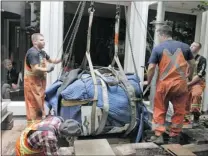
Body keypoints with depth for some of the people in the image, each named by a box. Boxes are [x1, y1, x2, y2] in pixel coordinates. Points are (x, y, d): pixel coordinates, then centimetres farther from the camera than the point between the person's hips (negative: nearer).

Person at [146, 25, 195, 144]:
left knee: (159, 110, 12)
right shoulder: (184, 46, 6)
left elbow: (151, 68, -6)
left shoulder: (158, 48, -2)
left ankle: (158, 135, 13)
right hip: (180, 83, 2)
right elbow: (192, 64, 11)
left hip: (164, 84, -1)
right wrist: (189, 76, 29)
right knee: (179, 110, 13)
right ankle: (174, 136, 20)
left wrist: (149, 81, 8)